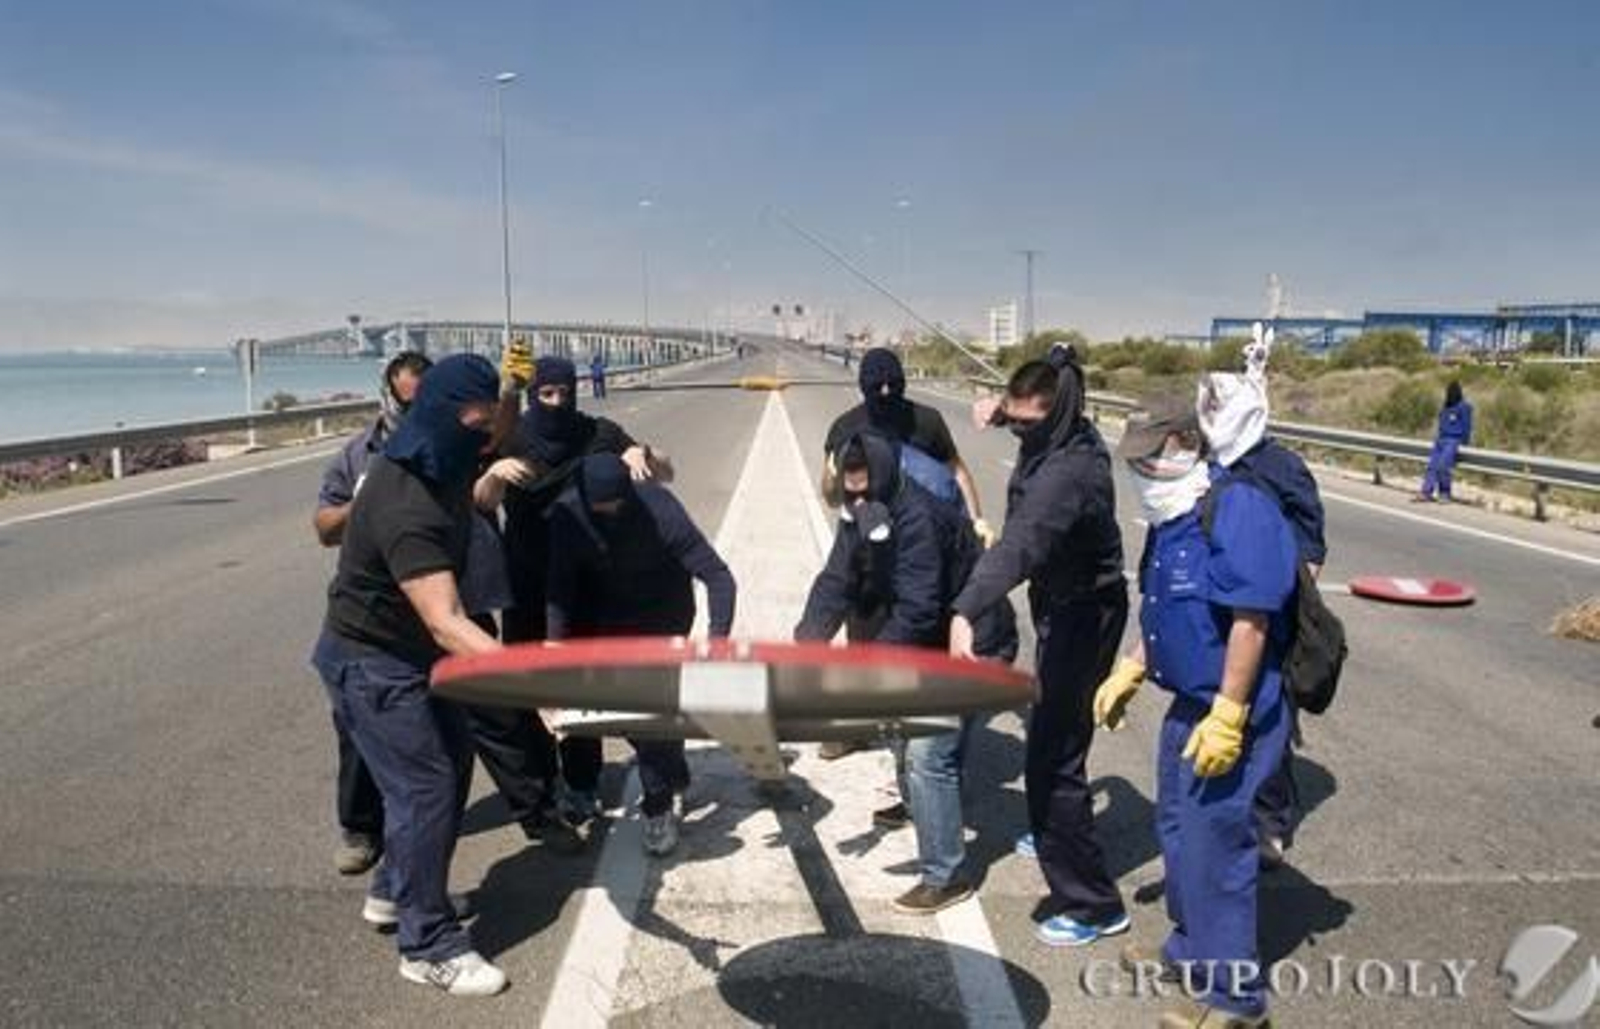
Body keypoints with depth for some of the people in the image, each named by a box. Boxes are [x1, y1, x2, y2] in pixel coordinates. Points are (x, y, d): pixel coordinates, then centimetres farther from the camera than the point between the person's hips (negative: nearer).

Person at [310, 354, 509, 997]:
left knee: (451, 759, 16)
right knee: (425, 786, -7)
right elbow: (446, 626, -42)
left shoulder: (443, 471, -3)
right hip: (370, 663, -10)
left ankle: (395, 893, 33)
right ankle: (429, 945, 7)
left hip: (410, 652, 10)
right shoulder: (406, 505, -33)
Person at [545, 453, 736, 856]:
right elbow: (559, 589, -21)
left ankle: (659, 806, 3)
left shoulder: (659, 509, -34)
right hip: (603, 609, 4)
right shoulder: (567, 513, -27)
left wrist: (717, 639, -46)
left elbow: (718, 577, -33)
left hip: (661, 611, -3)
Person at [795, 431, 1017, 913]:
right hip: (931, 640, 10)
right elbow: (836, 582, -6)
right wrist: (805, 645, -19)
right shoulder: (861, 515, -2)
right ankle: (914, 804, 51)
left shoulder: (919, 520, -30)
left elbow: (916, 612, -33)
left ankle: (945, 877, -4)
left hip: (974, 643, -10)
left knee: (929, 752, -15)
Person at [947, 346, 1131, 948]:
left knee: (1054, 755, -9)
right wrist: (1007, 412, 11)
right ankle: (1055, 832, 49)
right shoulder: (1053, 441, -1)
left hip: (1082, 616, -10)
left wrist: (966, 612, -60)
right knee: (1049, 732, 26)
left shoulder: (1068, 471, -31)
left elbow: (1020, 545, -48)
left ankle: (1093, 904, 1)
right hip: (1067, 607, 10)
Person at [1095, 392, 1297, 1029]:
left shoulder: (1237, 510, -20)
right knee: (1177, 829, 21)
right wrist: (1130, 675, 22)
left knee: (1213, 843, -1)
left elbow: (1251, 619, -25)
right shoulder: (1171, 521, 10)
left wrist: (1227, 717, -26)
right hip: (1188, 704, 10)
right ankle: (1192, 950, 40)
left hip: (1229, 714, -10)